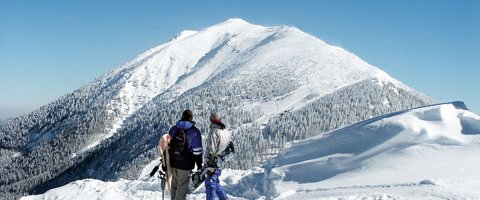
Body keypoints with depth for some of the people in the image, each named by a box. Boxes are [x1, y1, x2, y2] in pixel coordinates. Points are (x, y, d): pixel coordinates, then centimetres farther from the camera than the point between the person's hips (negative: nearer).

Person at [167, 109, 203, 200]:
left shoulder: (173, 129, 5)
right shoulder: (194, 132, -11)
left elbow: (168, 146, 11)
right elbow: (197, 151, -10)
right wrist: (199, 165, -1)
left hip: (173, 163, 5)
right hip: (185, 165, -5)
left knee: (174, 184, 19)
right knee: (182, 186, 3)